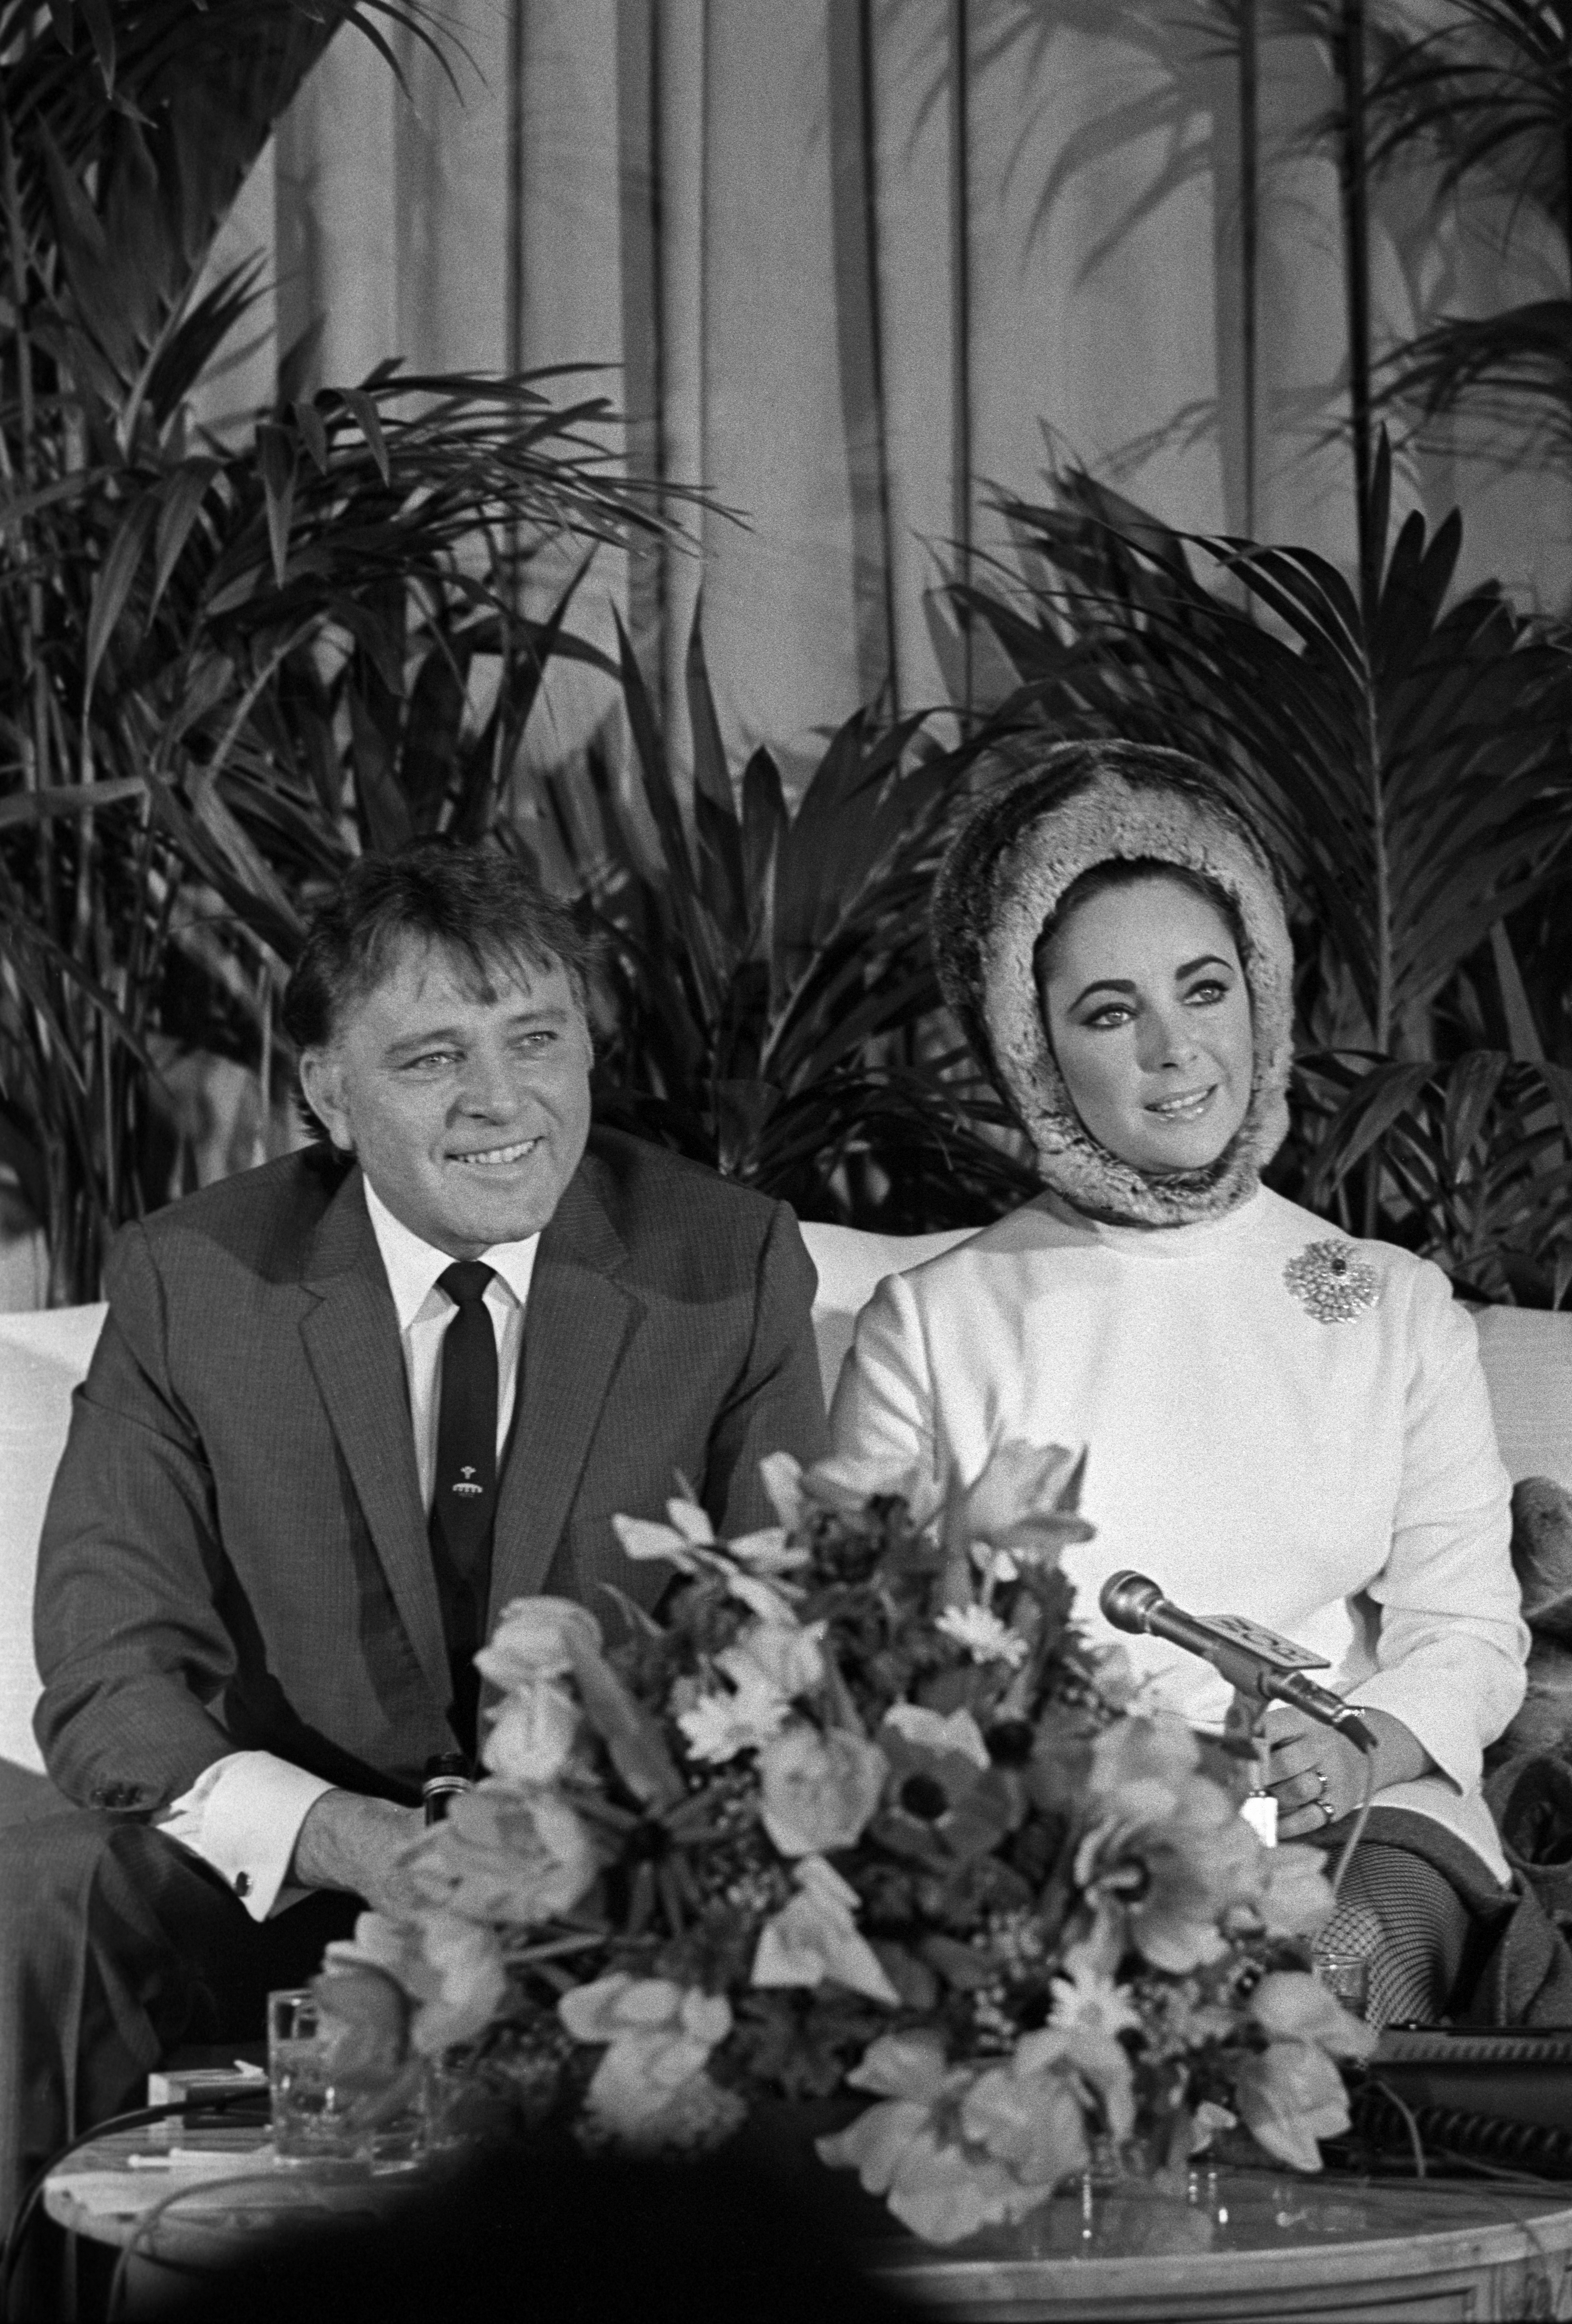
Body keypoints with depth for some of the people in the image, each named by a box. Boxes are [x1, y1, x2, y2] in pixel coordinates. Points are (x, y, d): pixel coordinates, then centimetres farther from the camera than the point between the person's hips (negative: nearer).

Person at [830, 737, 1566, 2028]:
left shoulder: (1399, 1310, 17)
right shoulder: (931, 1327, 11)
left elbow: (1466, 1625, 9)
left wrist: (1364, 1752, -14)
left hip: (1351, 1827, 1)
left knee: (1341, 1956, -34)